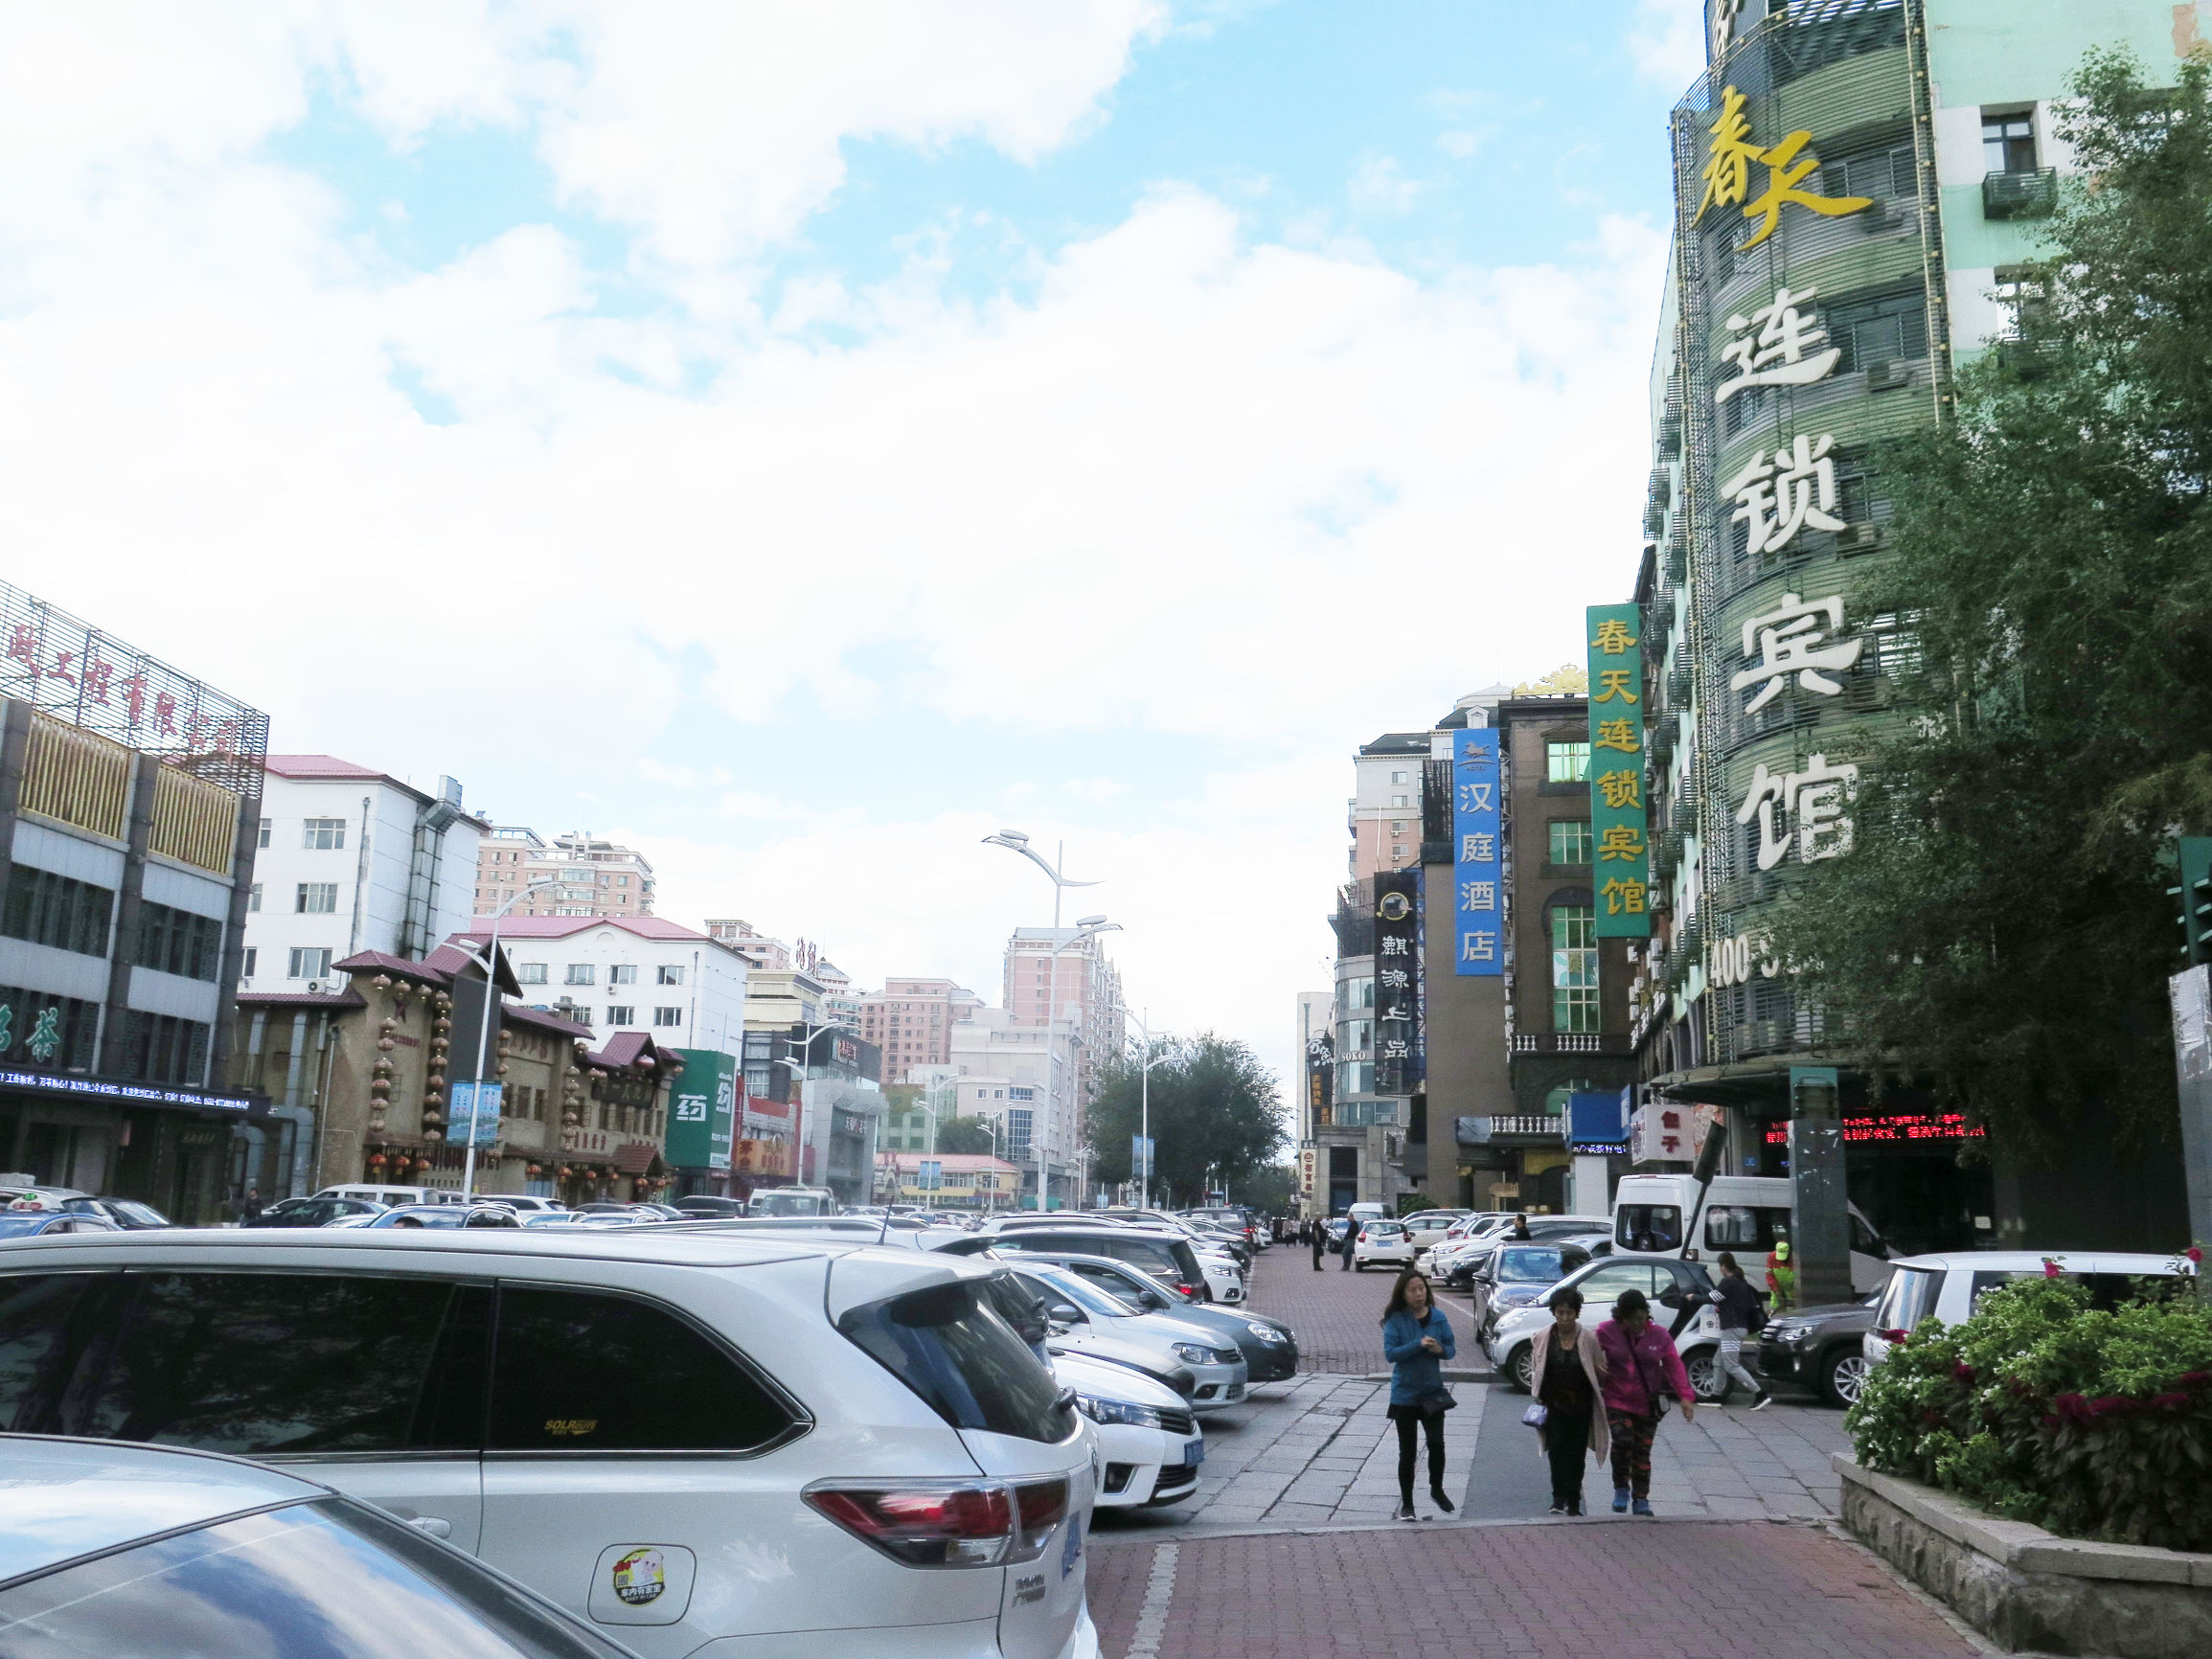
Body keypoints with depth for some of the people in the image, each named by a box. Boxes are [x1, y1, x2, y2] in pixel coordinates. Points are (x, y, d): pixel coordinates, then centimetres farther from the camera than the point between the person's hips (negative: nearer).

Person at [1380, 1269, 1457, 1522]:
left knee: (1436, 1443, -10)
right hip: (1404, 1394, -2)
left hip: (1433, 1392, 2)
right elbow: (1390, 1353, -15)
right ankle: (1406, 1504, 21)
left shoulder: (1438, 1317, 0)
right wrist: (1418, 1345, -25)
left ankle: (1437, 1490, 18)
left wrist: (1440, 1349, -16)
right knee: (1407, 1451, 6)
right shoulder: (1395, 1320, -9)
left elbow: (1452, 1349, 6)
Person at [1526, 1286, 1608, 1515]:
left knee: (1576, 1453, 6)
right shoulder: (1544, 1338, 0)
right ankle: (1559, 1498, -11)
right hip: (1554, 1404, 0)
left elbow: (1602, 1372, 3)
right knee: (1557, 1449, -12)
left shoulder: (1589, 1338, -5)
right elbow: (1537, 1371, 10)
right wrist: (1537, 1397, 4)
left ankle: (1573, 1504, 17)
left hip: (1581, 1405, 0)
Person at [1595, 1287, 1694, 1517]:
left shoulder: (1659, 1336, 0)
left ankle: (1641, 1499, 20)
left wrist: (1685, 1396, -9)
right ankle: (1621, 1488, 3)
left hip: (1648, 1405, 2)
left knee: (1642, 1451, 7)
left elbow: (1674, 1366, -1)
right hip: (1617, 1402, -2)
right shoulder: (1607, 1332, -6)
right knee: (1622, 1442, -20)